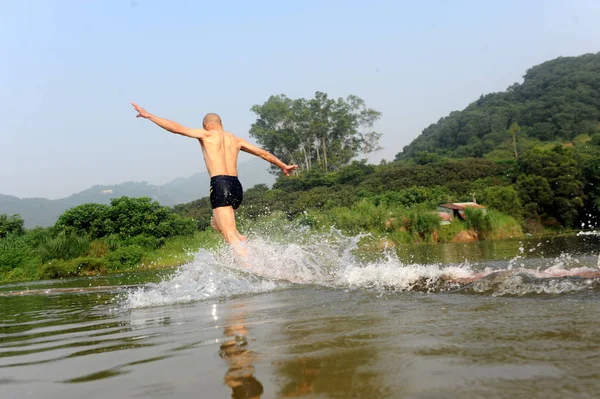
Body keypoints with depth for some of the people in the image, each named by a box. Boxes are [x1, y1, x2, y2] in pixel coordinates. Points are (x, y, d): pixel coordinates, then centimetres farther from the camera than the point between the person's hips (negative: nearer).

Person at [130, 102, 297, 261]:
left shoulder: (206, 134, 6)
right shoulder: (235, 139, 20)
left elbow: (176, 128, 3)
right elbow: (263, 153, 25)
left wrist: (149, 115, 13)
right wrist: (283, 166, 38)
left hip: (220, 185, -6)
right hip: (236, 185, 6)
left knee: (231, 236, -9)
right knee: (216, 223, 27)